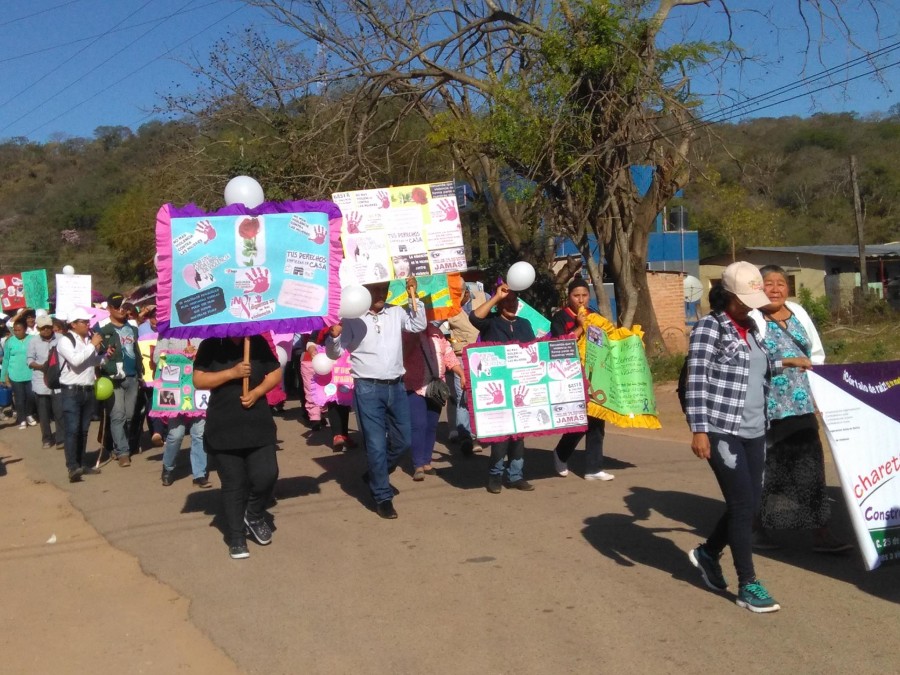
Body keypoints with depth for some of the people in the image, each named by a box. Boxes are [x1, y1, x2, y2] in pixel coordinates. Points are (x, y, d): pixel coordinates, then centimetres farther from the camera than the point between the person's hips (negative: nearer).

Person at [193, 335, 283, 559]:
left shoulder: (258, 342, 7)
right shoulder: (211, 345, 0)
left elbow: (276, 373, 8)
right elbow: (198, 381, -7)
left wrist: (257, 392, -10)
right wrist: (232, 373, -18)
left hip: (259, 426, 2)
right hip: (224, 430, -1)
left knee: (266, 475, -10)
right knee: (233, 484, 3)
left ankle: (254, 516, 20)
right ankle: (236, 539, 15)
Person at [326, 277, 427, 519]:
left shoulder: (396, 312, 8)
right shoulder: (352, 318, -4)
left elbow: (419, 326, 4)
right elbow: (334, 353, -2)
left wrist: (413, 296, 0)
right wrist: (334, 334, -24)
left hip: (396, 387, 5)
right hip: (368, 389, -5)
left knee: (404, 441, 12)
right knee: (376, 445, -1)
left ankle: (375, 475, 35)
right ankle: (383, 497, 12)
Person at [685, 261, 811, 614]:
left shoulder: (750, 327, 14)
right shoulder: (709, 327, -9)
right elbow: (697, 381, -15)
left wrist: (785, 363, 22)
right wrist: (699, 430, -21)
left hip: (754, 431, 8)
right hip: (722, 431, -8)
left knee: (749, 502, 11)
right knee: (743, 504, -4)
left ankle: (708, 553, 34)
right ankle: (748, 586, 8)